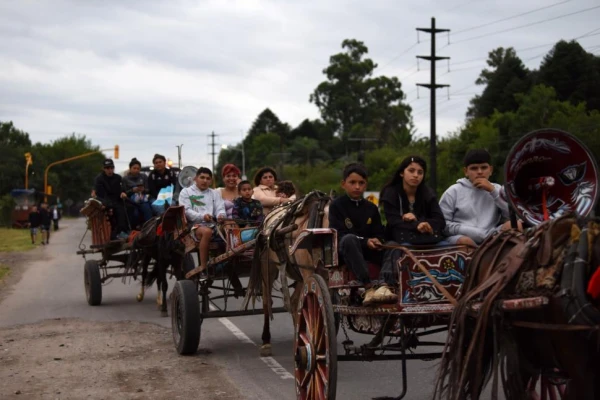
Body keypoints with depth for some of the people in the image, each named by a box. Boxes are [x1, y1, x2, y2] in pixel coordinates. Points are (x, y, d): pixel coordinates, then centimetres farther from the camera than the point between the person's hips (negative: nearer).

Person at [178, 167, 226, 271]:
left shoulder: (214, 193, 24)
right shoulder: (186, 192, 12)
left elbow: (220, 208, 11)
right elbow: (186, 211, -2)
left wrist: (221, 215, -16)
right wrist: (202, 216, -20)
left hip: (212, 225, 4)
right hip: (194, 225, -4)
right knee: (207, 231, -38)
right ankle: (203, 267, -35)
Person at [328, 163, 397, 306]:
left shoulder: (371, 208, 15)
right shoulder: (337, 205, 1)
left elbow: (379, 233, 11)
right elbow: (338, 234, -9)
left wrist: (376, 241, -15)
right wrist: (365, 242, -20)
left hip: (368, 250, 4)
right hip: (345, 250, -4)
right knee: (349, 239, -39)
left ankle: (385, 286, -45)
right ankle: (369, 288, -49)